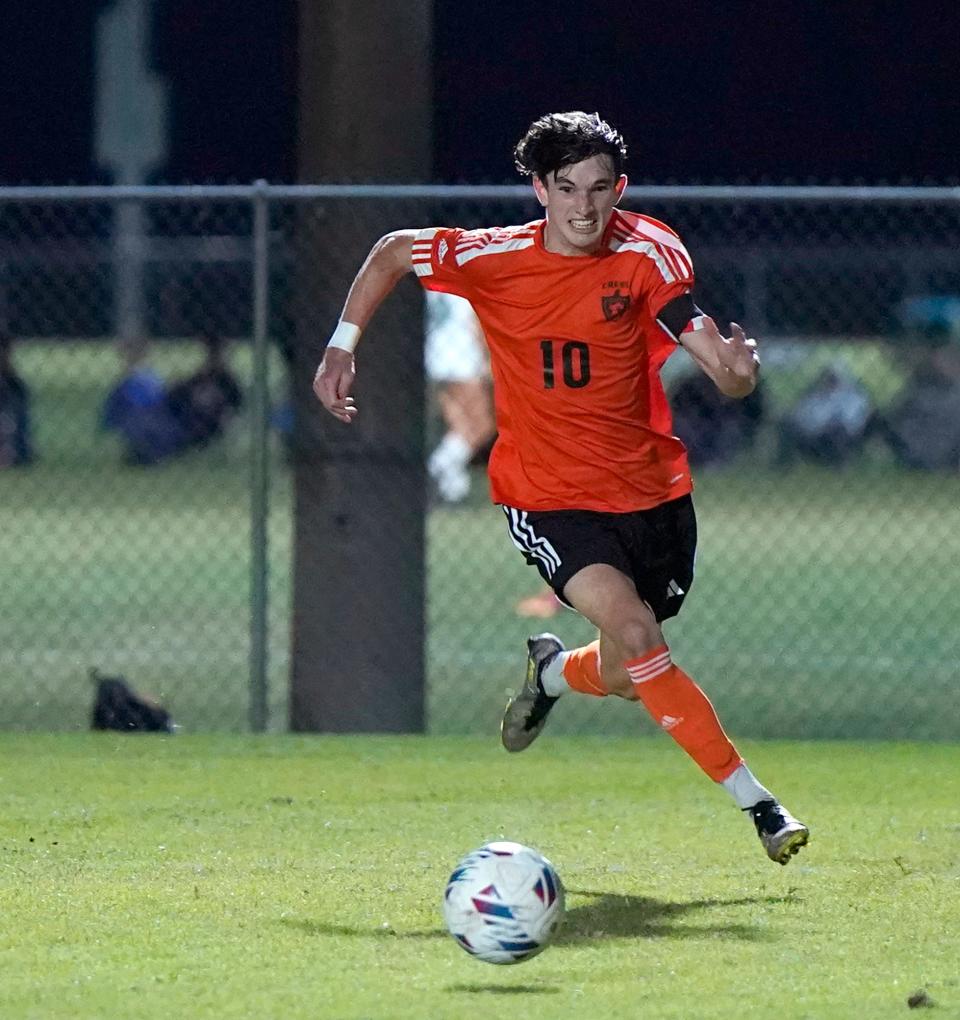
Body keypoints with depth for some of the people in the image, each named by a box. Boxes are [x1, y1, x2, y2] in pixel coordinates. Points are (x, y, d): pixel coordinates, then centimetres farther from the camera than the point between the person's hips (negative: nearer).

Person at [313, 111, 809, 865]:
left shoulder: (648, 255, -10)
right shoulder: (494, 259, -10)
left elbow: (711, 353, -21)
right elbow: (394, 252, 8)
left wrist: (735, 369, -44)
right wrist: (342, 347, 3)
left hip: (651, 492, 2)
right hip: (549, 498, -2)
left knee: (625, 677, 11)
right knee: (635, 631, -25)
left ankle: (553, 672, 50)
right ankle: (755, 801, -20)